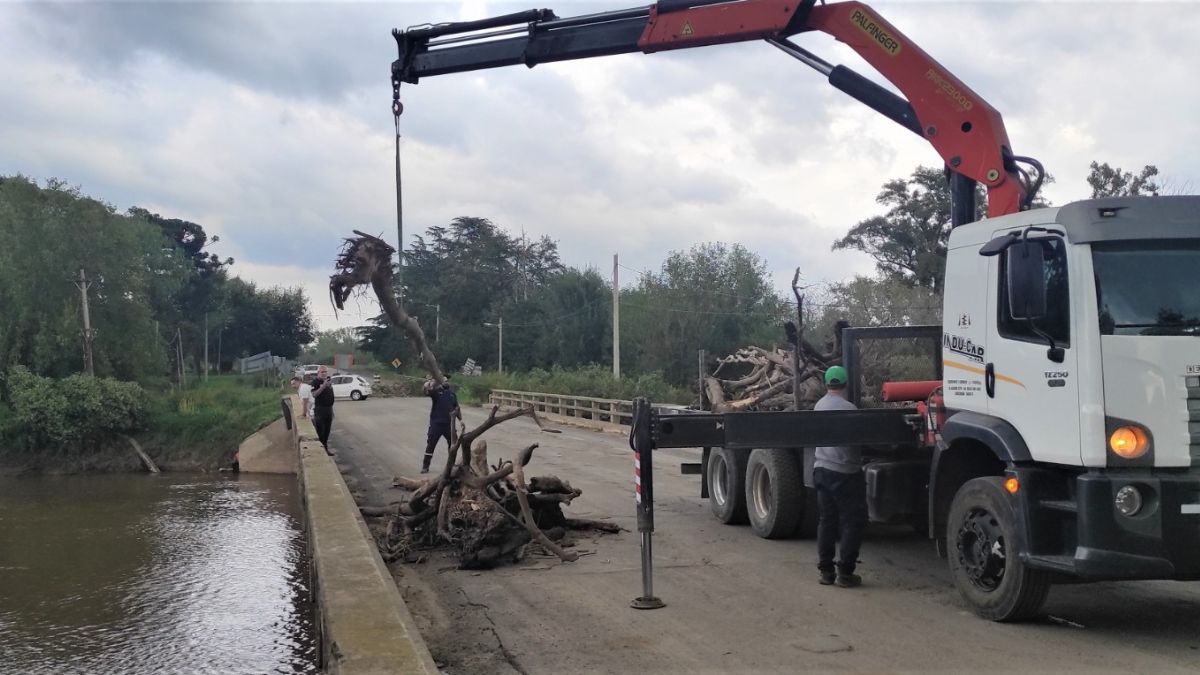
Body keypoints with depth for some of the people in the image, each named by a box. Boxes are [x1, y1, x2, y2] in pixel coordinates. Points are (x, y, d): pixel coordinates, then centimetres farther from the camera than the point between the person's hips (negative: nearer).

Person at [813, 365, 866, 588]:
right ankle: (845, 572, -1)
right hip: (845, 472, -7)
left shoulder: (819, 405, 8)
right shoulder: (848, 408, -16)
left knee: (826, 520, 12)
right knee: (853, 521, 1)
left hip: (822, 468, 7)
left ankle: (826, 570, 13)